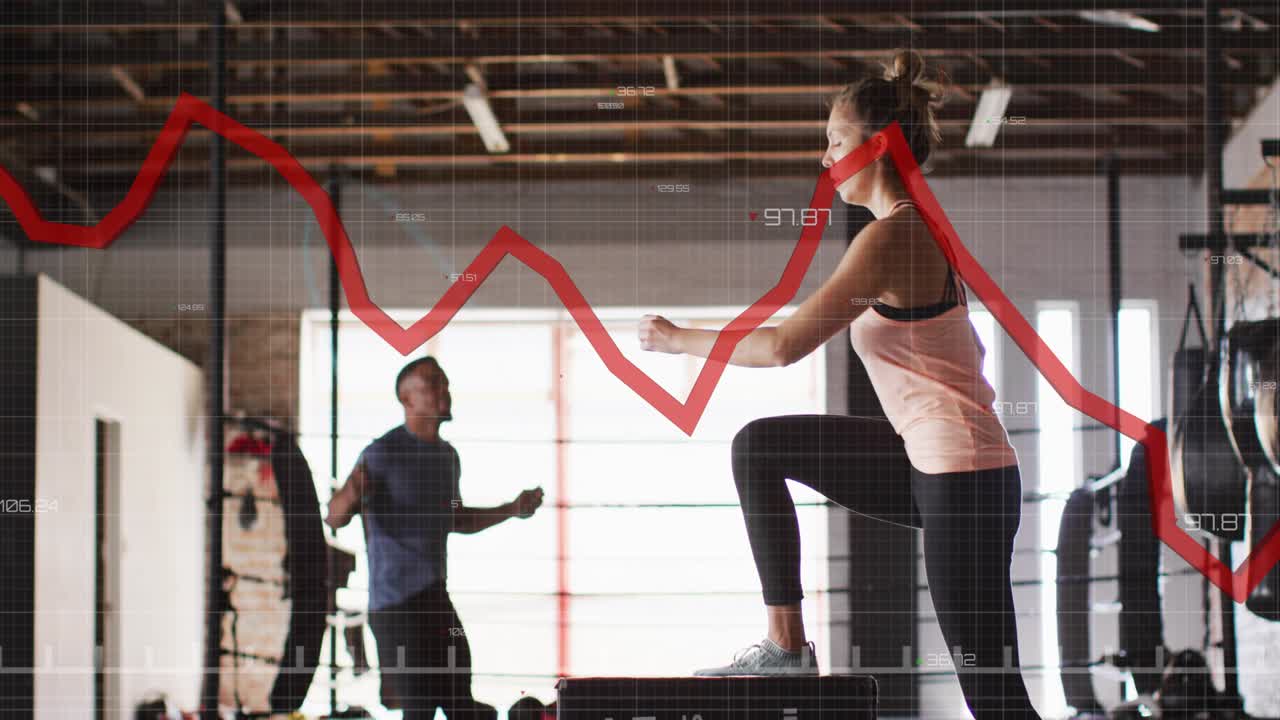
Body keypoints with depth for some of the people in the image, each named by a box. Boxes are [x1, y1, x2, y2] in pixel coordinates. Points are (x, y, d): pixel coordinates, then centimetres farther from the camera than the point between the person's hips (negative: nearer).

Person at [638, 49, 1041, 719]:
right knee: (759, 445, 12)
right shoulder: (921, 227, 11)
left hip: (962, 478, -10)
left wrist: (678, 339, -7)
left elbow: (784, 345, -19)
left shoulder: (889, 237, -17)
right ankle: (786, 644, 12)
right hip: (924, 463, 10)